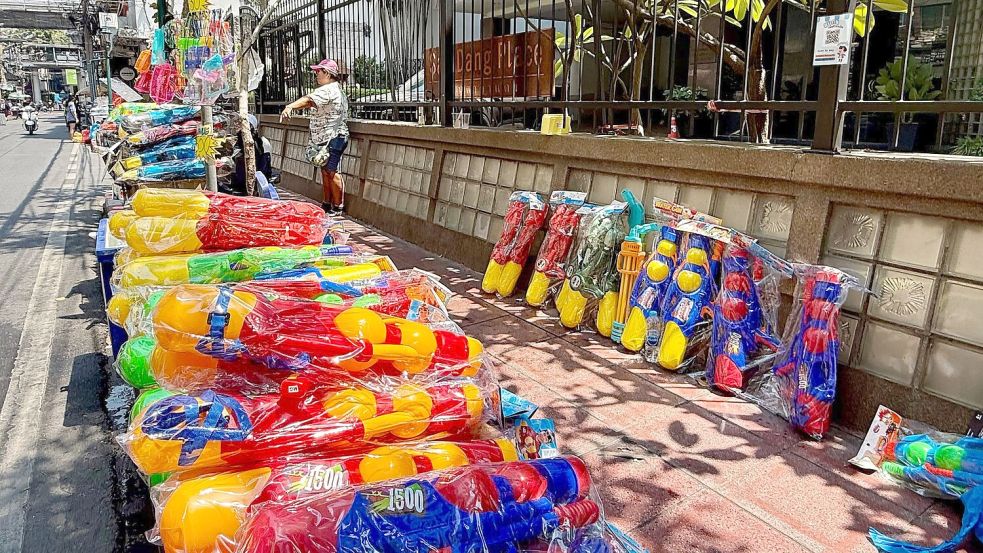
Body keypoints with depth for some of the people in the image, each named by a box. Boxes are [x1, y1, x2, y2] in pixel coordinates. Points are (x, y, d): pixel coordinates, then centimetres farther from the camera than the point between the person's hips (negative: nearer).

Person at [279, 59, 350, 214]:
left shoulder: (328, 90, -16)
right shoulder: (335, 89, 20)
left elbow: (308, 100, -32)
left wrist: (290, 106, -45)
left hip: (333, 138, -11)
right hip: (326, 138, 11)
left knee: (331, 171, -7)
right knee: (325, 171, 14)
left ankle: (338, 207, 0)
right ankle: (327, 204, 21)